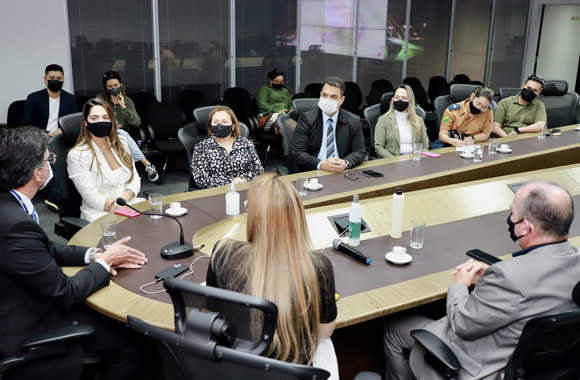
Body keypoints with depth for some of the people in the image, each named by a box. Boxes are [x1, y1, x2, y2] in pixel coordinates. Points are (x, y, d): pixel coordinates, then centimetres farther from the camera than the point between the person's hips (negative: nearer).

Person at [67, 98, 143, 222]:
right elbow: (90, 196, -10)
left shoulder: (121, 142, 14)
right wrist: (110, 205, -27)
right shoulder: (77, 155, -4)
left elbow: (135, 179, 8)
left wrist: (123, 199, -13)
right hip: (99, 212, -5)